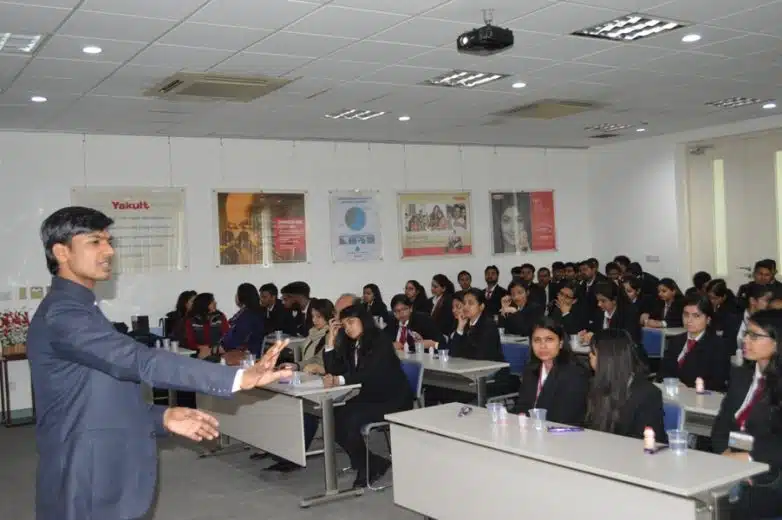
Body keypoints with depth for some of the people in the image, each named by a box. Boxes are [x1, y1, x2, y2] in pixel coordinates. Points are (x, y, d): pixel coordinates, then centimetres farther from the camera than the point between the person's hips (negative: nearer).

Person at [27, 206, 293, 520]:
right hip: (87, 489, -9)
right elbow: (138, 361, -30)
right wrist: (238, 378, -34)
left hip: (106, 479, 9)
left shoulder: (77, 310, 13)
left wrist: (163, 417, 2)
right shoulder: (62, 314, -19)